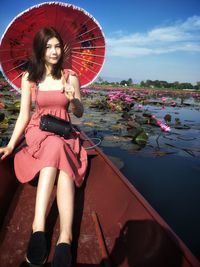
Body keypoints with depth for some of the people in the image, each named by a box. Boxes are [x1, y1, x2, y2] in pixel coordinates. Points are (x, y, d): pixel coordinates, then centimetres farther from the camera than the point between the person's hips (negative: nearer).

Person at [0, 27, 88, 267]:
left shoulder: (70, 77, 4)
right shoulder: (29, 78, 3)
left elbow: (79, 113, 9)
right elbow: (24, 115, 3)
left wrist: (73, 99, -14)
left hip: (64, 134, 1)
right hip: (38, 132, -1)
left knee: (59, 155, -37)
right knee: (57, 148, -38)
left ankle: (38, 229, -46)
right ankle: (65, 237, -47)